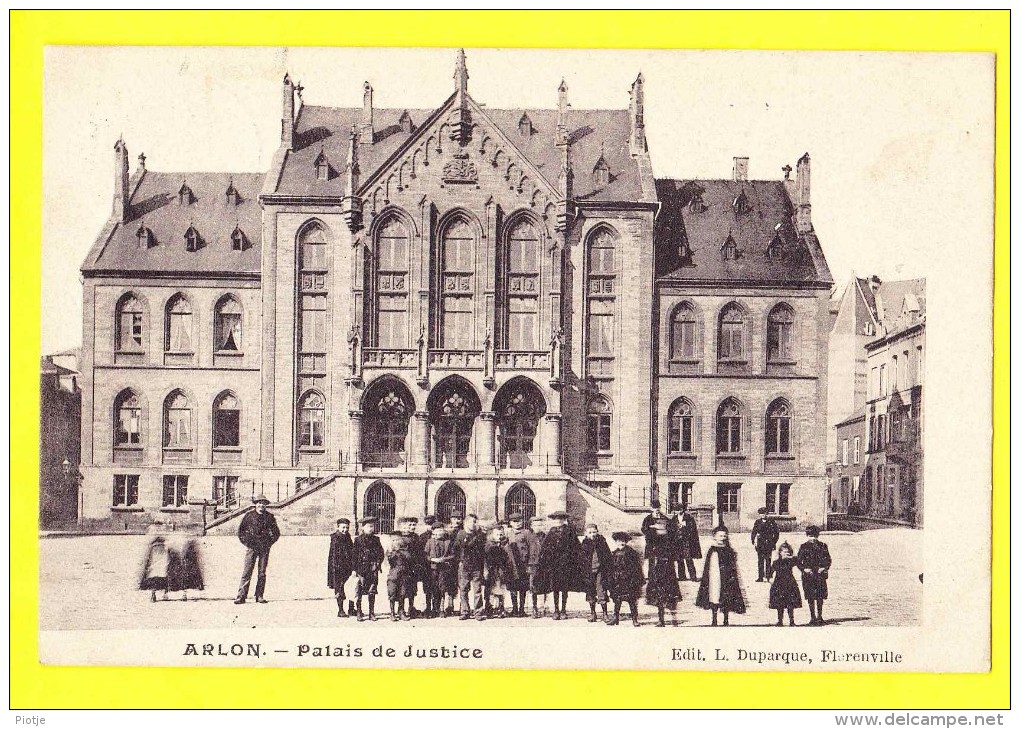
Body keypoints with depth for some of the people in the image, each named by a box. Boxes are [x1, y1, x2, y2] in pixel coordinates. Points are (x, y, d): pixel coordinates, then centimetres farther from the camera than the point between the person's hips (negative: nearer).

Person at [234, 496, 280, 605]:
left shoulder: (269, 517, 8)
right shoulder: (249, 516, 4)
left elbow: (276, 533, 16)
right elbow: (240, 531, 9)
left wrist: (269, 543, 4)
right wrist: (246, 542, 1)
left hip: (265, 548, 2)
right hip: (252, 547, -2)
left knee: (262, 573, 3)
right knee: (247, 572, -7)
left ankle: (259, 596, 8)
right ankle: (241, 596, -8)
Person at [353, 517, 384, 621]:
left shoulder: (375, 539, 9)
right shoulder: (358, 539, 1)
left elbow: (381, 553, 9)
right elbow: (354, 554, 0)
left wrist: (378, 564, -5)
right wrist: (354, 569, -4)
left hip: (373, 569, 3)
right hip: (361, 568, -3)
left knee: (372, 592, 5)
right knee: (359, 592, -4)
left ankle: (372, 613, 11)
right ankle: (359, 613, 3)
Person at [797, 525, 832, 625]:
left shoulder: (823, 546, 6)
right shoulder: (804, 547, 2)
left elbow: (828, 560, 10)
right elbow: (798, 561, 3)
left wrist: (824, 568, -6)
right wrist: (804, 569, -12)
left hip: (820, 575, 1)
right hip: (808, 575, -1)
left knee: (820, 597, 3)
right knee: (811, 598, 0)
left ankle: (819, 617, 17)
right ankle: (813, 617, 8)